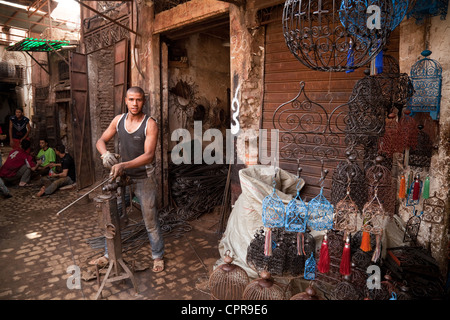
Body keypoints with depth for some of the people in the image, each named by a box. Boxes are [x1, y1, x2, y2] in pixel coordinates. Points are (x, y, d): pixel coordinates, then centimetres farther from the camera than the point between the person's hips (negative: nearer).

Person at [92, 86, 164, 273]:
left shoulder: (150, 124, -15)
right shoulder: (119, 120, 1)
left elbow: (149, 155, -24)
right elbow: (101, 141, 6)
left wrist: (124, 165, -36)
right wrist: (105, 154, -17)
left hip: (143, 179, -5)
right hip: (122, 176, 5)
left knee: (150, 220, 6)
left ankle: (157, 256, 26)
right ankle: (109, 255, 34)